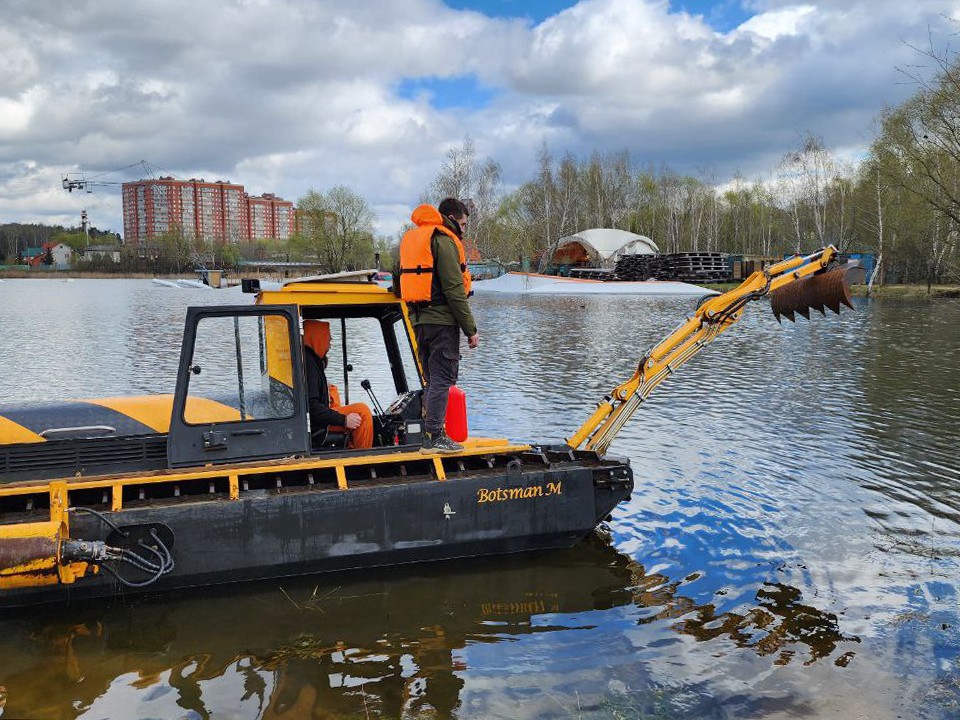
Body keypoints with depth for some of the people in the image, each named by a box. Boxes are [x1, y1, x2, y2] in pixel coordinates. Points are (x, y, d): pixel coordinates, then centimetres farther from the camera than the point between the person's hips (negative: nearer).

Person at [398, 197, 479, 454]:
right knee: (442, 379, -7)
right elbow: (454, 290, -15)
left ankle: (430, 434, 19)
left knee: (433, 379, 15)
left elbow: (405, 281, 23)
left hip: (420, 321, 9)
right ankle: (434, 437, -8)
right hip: (442, 320, -9)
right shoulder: (444, 240, -9)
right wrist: (471, 329, -12)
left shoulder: (412, 237, 20)